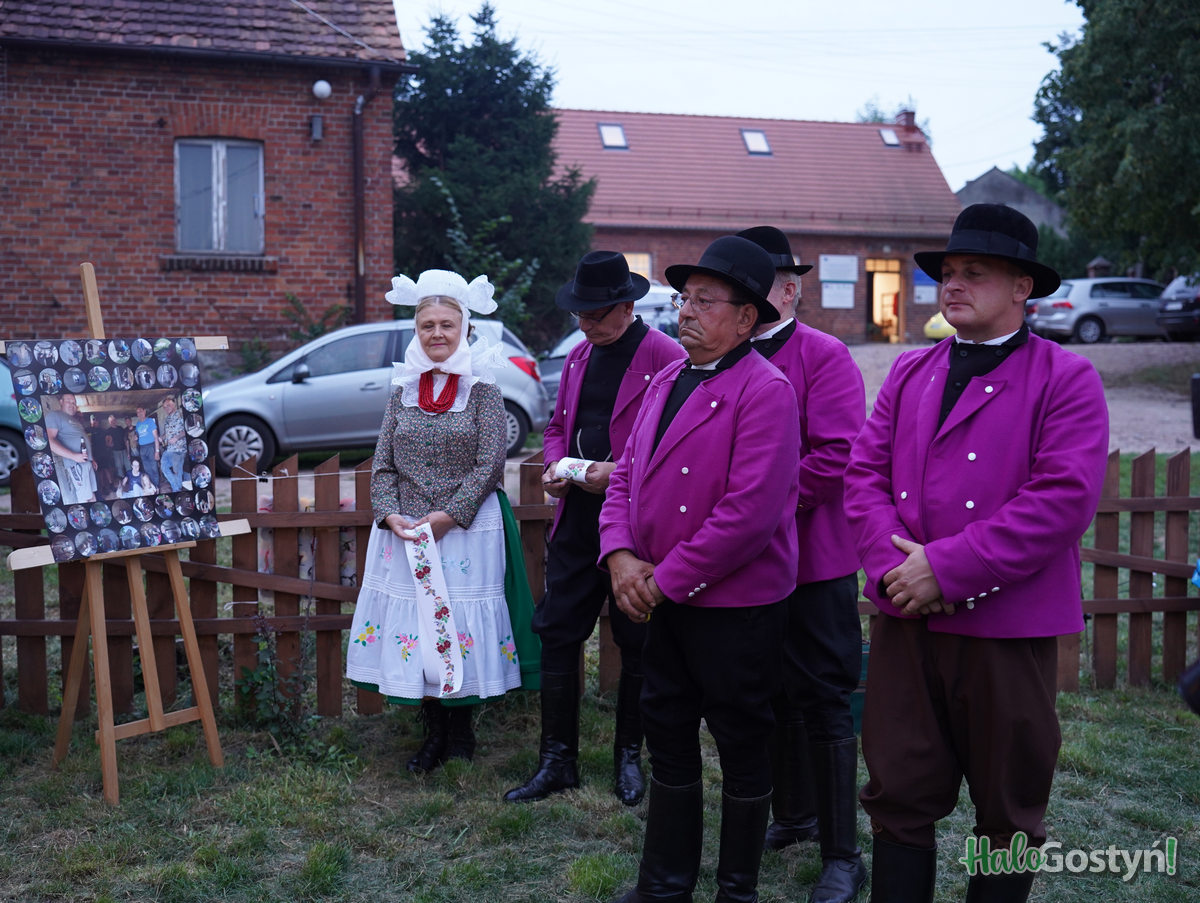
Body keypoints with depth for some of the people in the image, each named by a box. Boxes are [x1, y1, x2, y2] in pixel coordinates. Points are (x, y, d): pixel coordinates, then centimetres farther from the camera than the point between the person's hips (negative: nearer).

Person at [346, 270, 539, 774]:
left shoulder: (482, 388, -4)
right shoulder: (403, 389, 8)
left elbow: (490, 462, -8)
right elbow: (383, 464, 8)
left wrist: (448, 515, -14)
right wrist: (390, 515, -7)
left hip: (465, 530, -3)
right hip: (405, 531, 4)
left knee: (459, 625, 1)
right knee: (413, 626, 5)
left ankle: (461, 732, 19)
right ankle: (434, 735, 19)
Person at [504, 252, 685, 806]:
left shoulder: (666, 358, -9)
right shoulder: (578, 356, 13)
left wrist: (620, 471, -20)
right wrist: (554, 464, 2)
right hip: (576, 518, 6)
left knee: (636, 644, 7)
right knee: (555, 631, 5)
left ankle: (628, 758, 23)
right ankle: (557, 760, 16)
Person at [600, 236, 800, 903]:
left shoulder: (765, 392, -17)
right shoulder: (666, 382, 10)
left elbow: (749, 513, -24)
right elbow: (627, 474, 11)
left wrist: (667, 579, -18)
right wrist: (621, 555, -6)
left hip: (737, 608, -8)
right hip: (664, 599, 8)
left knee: (741, 747, 8)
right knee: (668, 735, 16)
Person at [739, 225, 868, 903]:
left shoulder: (825, 357, -9)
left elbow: (836, 457, -19)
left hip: (813, 561, -6)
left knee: (822, 703, 1)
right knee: (773, 697, 17)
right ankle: (794, 816, 35)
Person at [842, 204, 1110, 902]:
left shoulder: (1066, 379, -5)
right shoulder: (909, 373, 12)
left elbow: (1065, 499, -16)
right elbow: (865, 472, 5)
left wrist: (946, 568, -19)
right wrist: (894, 562, -13)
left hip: (1008, 629, -4)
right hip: (906, 620, 4)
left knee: (1009, 812, 12)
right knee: (900, 795, 10)